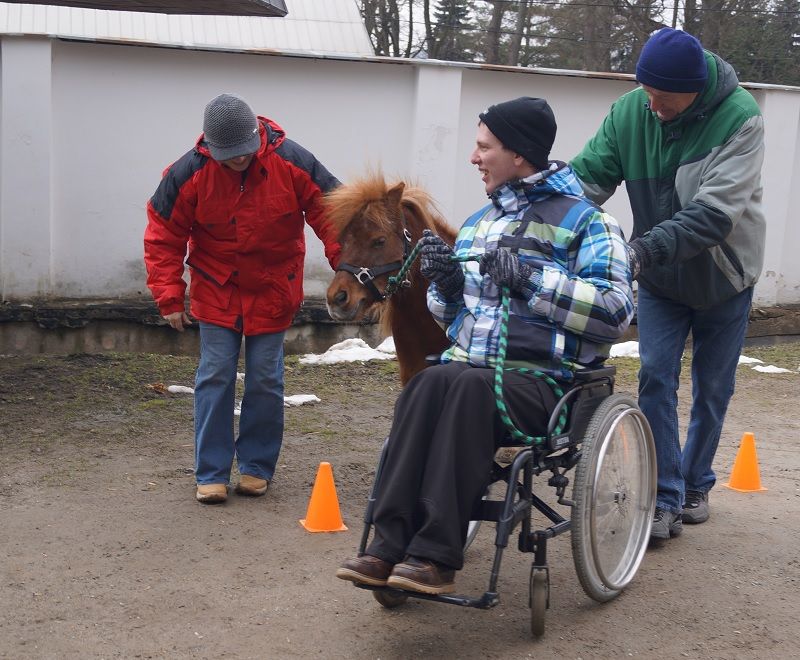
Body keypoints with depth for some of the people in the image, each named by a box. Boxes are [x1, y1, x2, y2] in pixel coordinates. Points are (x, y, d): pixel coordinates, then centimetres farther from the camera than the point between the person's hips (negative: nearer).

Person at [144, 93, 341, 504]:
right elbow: (163, 237, -7)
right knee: (215, 379, 0)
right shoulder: (189, 173, -15)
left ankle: (257, 466, 20)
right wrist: (169, 297, -10)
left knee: (265, 381, 5)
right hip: (216, 292, 0)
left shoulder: (292, 162, -16)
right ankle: (212, 474, 8)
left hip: (272, 292, 0)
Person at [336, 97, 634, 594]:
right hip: (467, 367, 5)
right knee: (431, 382, -31)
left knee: (470, 385, -37)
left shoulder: (585, 222, 2)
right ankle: (391, 543, -33)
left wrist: (529, 278, -16)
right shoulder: (480, 223, 23)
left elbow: (615, 311, -11)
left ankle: (436, 555, -34)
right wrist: (447, 281, 6)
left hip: (539, 382, -5)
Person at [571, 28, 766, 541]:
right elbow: (587, 176, -18)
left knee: (712, 389, 10)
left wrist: (644, 248, -47)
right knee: (656, 378, -7)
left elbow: (715, 212, -35)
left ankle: (695, 485, 30)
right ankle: (665, 499, -1)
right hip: (660, 277, 2)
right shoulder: (629, 112, -15)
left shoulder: (739, 118, -27)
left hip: (724, 274, -2)